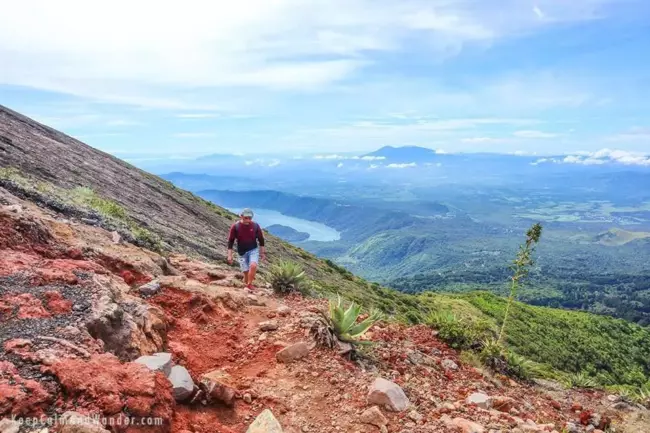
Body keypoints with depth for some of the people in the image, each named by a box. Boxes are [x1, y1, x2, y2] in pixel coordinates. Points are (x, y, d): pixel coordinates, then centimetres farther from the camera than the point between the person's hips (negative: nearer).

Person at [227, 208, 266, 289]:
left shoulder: (255, 226, -8)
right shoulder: (235, 227, -12)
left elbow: (261, 239, 4)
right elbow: (230, 241, -4)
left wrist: (263, 252, 7)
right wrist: (230, 255, -6)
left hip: (253, 250, 0)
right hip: (242, 252, 0)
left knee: (253, 266, -25)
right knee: (246, 271, 3)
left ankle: (249, 284, -5)